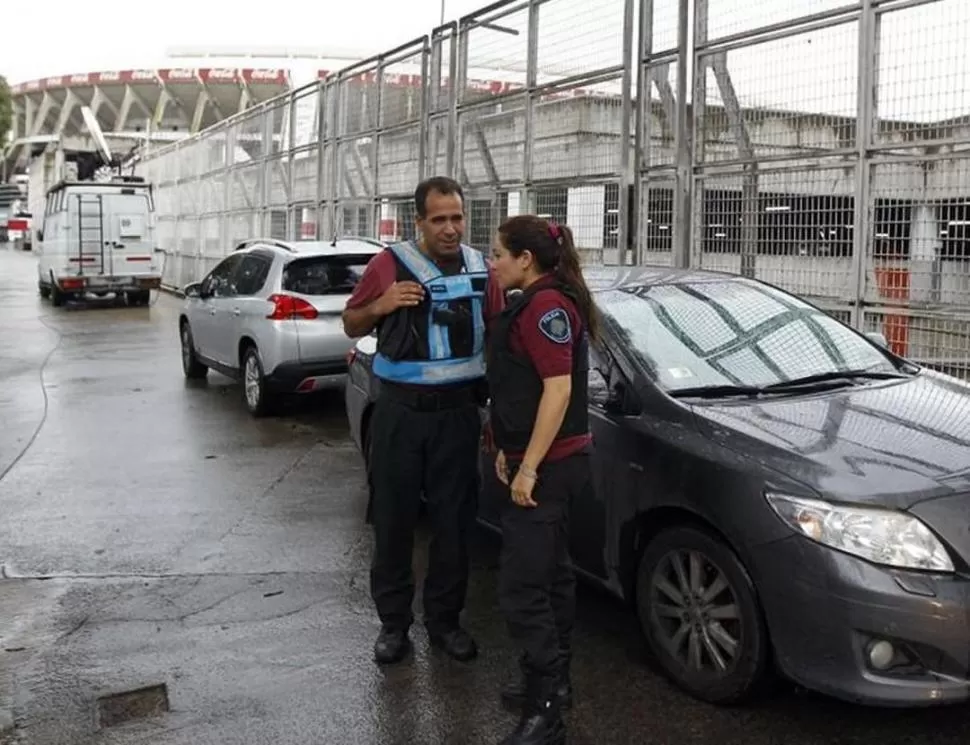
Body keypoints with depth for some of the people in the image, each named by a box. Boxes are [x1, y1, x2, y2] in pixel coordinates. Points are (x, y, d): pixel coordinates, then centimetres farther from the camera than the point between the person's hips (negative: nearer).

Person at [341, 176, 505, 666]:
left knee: (454, 520, 8)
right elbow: (351, 325, 6)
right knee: (394, 519, 5)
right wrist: (380, 305, -16)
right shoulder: (390, 263, -3)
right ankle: (393, 621, 20)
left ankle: (444, 619, 24)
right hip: (401, 411, -2)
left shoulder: (481, 268, 5)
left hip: (458, 411, 2)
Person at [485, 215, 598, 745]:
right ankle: (553, 682, 29)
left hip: (547, 466, -11)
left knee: (522, 588, -9)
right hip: (547, 463, 11)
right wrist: (509, 449, 16)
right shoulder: (536, 303, 16)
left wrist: (528, 467, -23)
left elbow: (558, 389, -23)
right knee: (551, 575, 17)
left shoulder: (547, 304, -16)